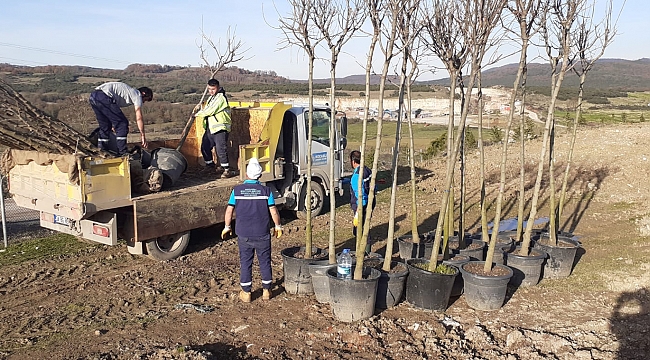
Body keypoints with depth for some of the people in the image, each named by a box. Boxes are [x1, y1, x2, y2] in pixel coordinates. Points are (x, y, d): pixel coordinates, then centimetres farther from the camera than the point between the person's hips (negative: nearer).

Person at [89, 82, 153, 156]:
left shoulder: (129, 91, 32)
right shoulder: (137, 95, 6)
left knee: (105, 126, 21)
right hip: (103, 97, -10)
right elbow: (139, 118, 2)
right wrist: (143, 136, 7)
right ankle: (122, 153, 0)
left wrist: (113, 125, 50)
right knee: (122, 123, -1)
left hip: (93, 95, 10)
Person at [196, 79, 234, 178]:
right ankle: (211, 167, 30)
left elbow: (211, 110, -16)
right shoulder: (211, 97, 19)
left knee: (221, 149, -13)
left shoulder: (220, 97, -12)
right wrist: (202, 107, 6)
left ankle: (227, 170, -5)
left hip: (220, 128, -10)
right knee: (205, 147, 14)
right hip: (210, 128, 10)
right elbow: (206, 108, 28)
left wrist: (198, 114, -4)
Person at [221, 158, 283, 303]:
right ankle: (266, 290, 22)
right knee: (265, 262, 13)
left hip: (244, 235, 0)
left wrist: (227, 227, 11)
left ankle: (246, 292, 19)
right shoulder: (266, 191, -7)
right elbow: (273, 211, -5)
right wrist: (277, 226, 10)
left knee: (245, 263, 11)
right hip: (262, 234, 0)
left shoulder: (237, 190, -5)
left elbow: (229, 210, -3)